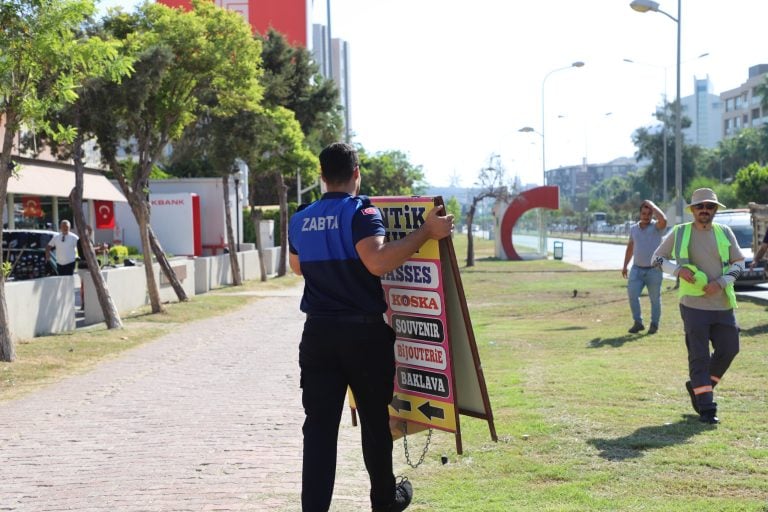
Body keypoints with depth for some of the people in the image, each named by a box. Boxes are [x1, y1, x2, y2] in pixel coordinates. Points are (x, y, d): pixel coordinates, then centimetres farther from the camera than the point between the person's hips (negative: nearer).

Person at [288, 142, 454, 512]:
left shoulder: (300, 220, 8)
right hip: (364, 332, -4)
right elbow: (378, 262, -29)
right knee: (374, 419, 12)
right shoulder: (360, 211, -12)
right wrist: (426, 232, -27)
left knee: (319, 425, 3)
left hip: (318, 332, 4)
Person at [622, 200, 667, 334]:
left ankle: (654, 324, 17)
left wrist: (652, 205, -18)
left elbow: (663, 220, -30)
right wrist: (625, 265, 17)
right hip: (637, 269, 3)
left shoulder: (656, 227, -6)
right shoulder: (633, 228, 9)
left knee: (655, 299, 5)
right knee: (632, 295, -8)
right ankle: (638, 323, 3)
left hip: (654, 269, -3)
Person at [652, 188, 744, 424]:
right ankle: (706, 407, 1)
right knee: (699, 355, -3)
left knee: (728, 349, 7)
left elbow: (739, 262, 7)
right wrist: (678, 269, -11)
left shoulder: (725, 233, 6)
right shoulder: (679, 233, 2)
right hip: (694, 305, -3)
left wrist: (720, 282, -10)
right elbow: (657, 257, 7)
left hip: (722, 305, 3)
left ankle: (698, 387, 29)